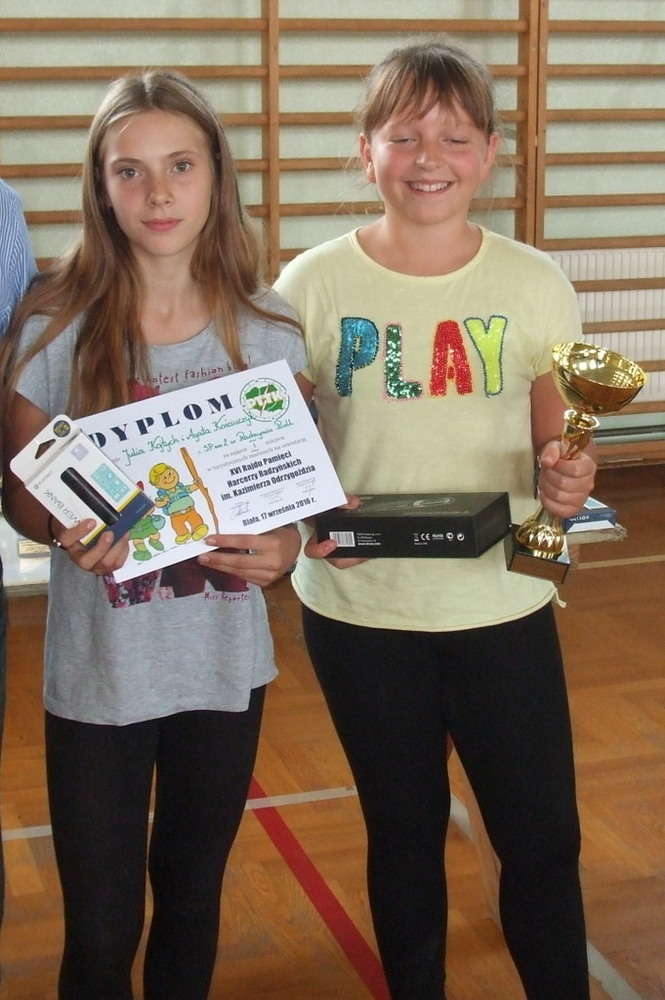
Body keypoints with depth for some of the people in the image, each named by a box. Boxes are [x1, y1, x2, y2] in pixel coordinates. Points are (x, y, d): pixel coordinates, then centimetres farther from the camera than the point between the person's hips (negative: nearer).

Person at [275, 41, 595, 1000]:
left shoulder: (535, 285, -3)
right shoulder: (313, 285, -6)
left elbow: (554, 436, 6)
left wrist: (568, 477, -16)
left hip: (504, 604, 1)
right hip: (359, 611, 0)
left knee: (544, 839, 7)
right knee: (404, 834, 17)